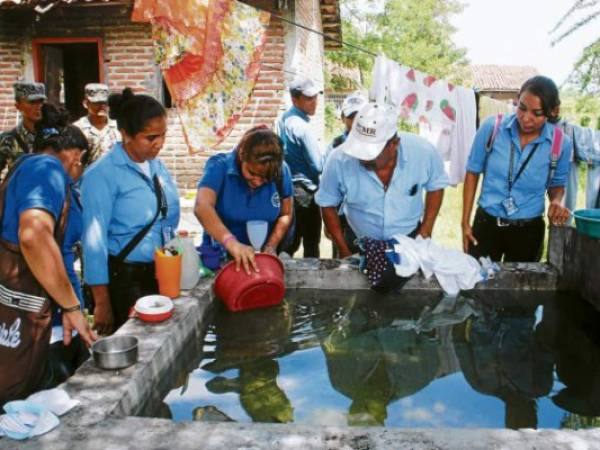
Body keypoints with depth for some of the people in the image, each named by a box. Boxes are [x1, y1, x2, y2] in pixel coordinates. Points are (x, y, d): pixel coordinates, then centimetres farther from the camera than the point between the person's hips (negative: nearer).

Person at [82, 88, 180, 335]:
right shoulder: (102, 174, -15)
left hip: (160, 274, 6)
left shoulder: (157, 165, 5)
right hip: (123, 278, -6)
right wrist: (102, 303, -14)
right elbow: (94, 240, -15)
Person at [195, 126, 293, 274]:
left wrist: (271, 246, -11)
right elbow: (202, 207, -28)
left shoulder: (282, 171, -6)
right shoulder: (220, 166, -14)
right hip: (220, 256, -1)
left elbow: (285, 214, 5)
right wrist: (231, 243, -42)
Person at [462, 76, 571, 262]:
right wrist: (465, 222, -2)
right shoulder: (491, 127, -12)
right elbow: (473, 173, -1)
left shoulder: (560, 143, -9)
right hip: (486, 223, -1)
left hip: (529, 230, 1)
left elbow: (557, 184, 9)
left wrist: (556, 201, -14)